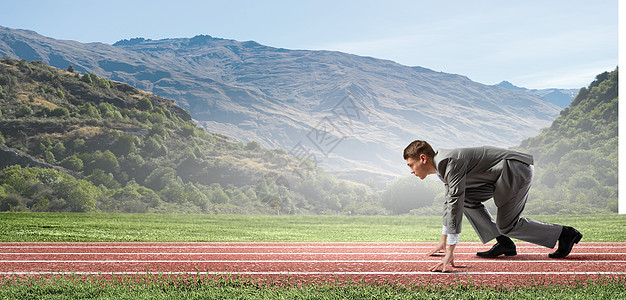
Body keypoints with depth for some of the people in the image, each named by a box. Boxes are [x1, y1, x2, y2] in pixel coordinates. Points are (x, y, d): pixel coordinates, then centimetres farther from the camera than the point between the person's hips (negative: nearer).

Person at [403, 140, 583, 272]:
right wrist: (444, 240, 32)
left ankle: (564, 234, 2)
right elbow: (450, 201, 26)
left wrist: (450, 251, -30)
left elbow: (455, 203, -28)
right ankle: (503, 243, 4)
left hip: (517, 168, -10)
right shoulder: (442, 165, 13)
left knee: (506, 225, -9)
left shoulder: (450, 161, -20)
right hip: (505, 174, 10)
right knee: (467, 198, 5)